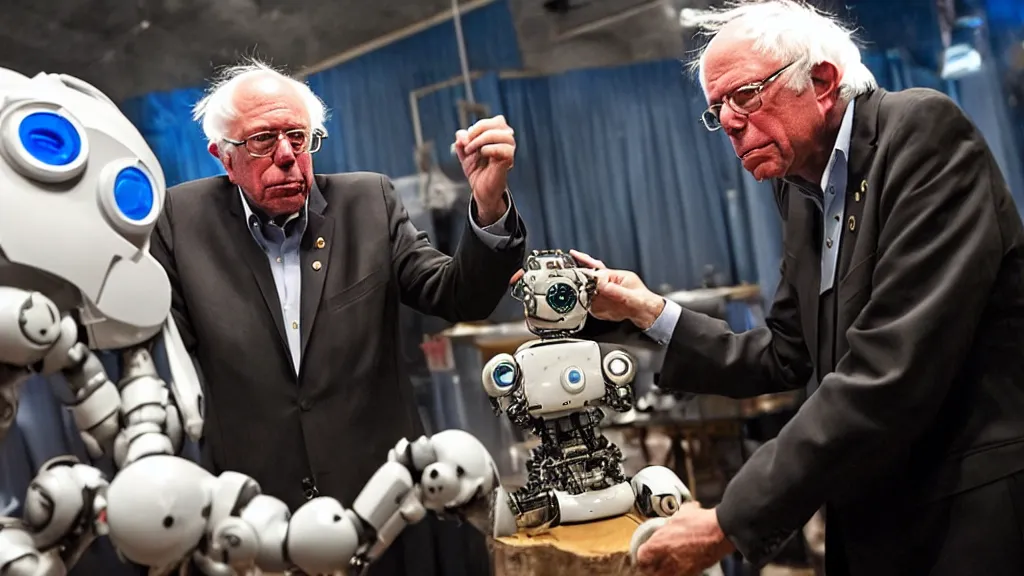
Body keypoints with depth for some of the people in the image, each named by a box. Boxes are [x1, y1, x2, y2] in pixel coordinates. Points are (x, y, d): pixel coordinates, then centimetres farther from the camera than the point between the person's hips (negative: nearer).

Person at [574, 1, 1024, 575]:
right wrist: (650, 313, 1)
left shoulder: (922, 130, -16)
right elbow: (785, 356, 12)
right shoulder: (802, 190, 9)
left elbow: (892, 371, -26)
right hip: (883, 512, 7)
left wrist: (732, 522, -24)